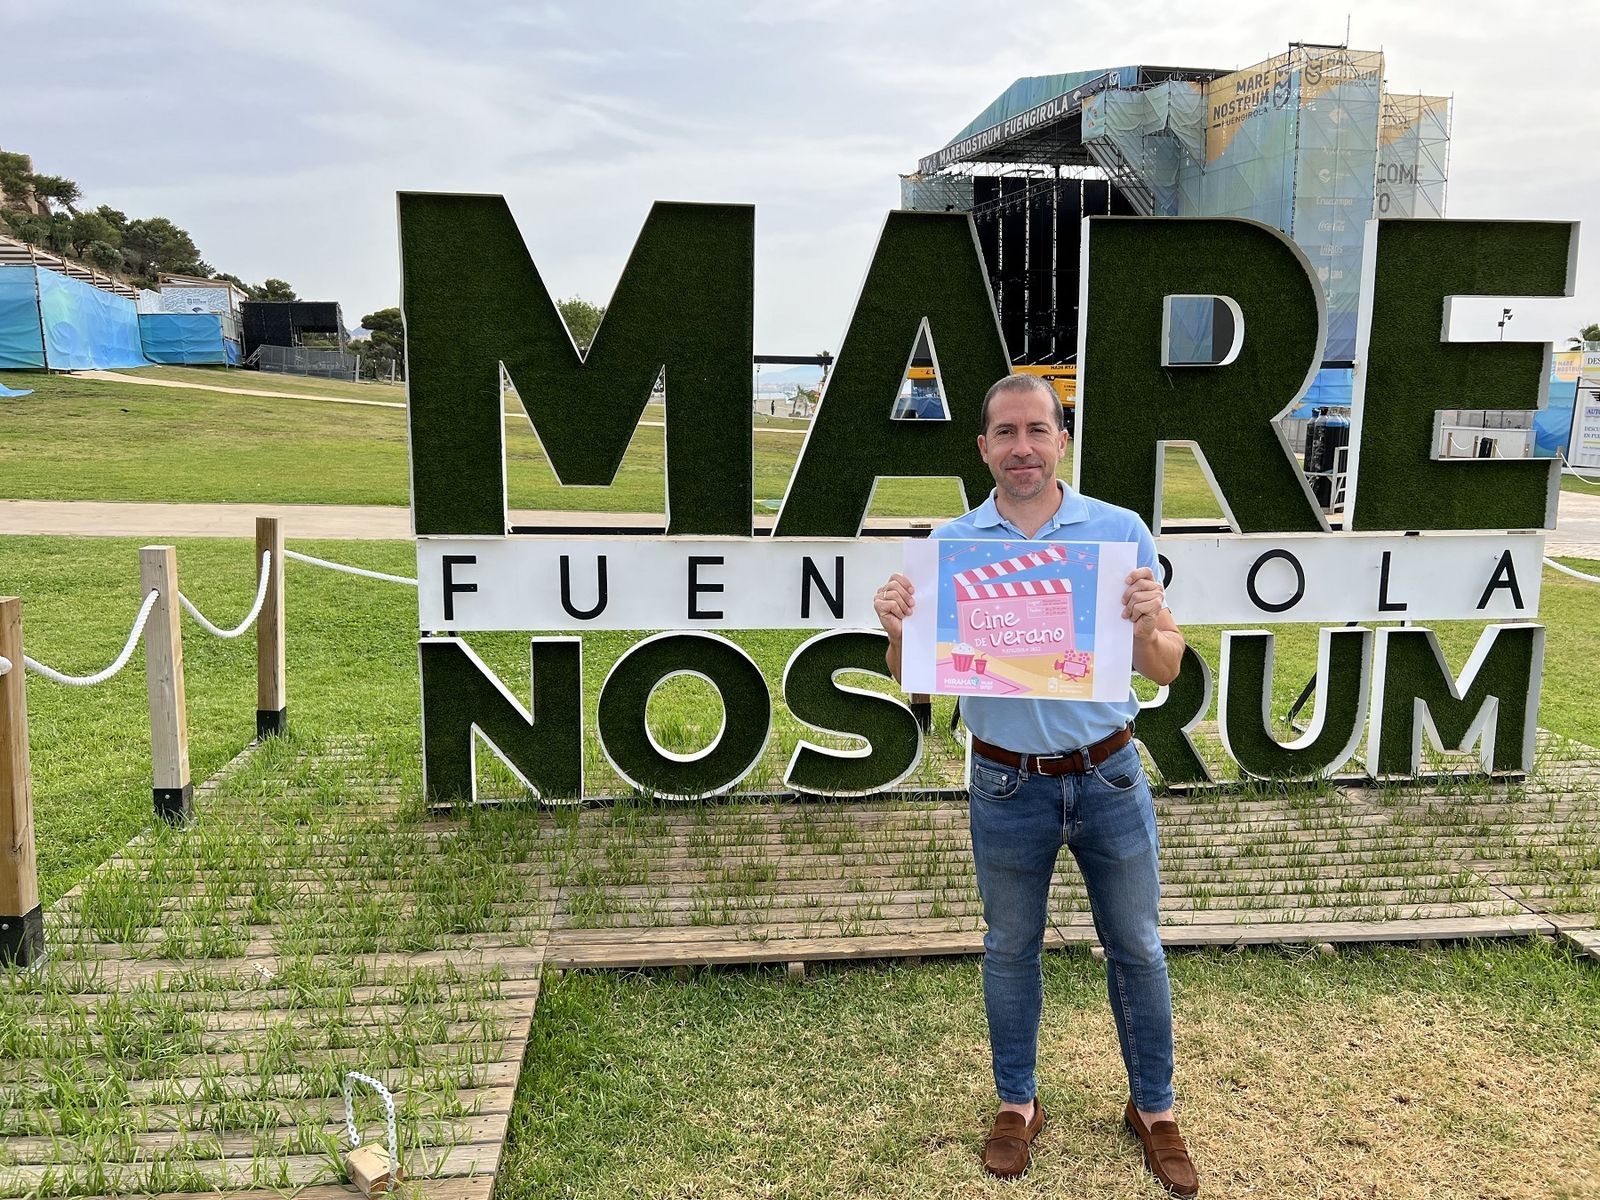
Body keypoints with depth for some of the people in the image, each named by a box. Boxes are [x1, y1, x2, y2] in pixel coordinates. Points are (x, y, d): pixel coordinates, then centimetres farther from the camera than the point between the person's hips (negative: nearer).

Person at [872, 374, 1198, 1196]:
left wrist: (1147, 625, -27)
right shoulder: (949, 544, -5)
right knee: (1010, 950, 17)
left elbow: (1166, 670, -4)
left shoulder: (1121, 532, -6)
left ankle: (1154, 1107, 37)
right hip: (1007, 787, 0)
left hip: (1108, 778, 0)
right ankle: (1017, 1103, 39)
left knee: (1136, 949, 15)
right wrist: (896, 626, -24)